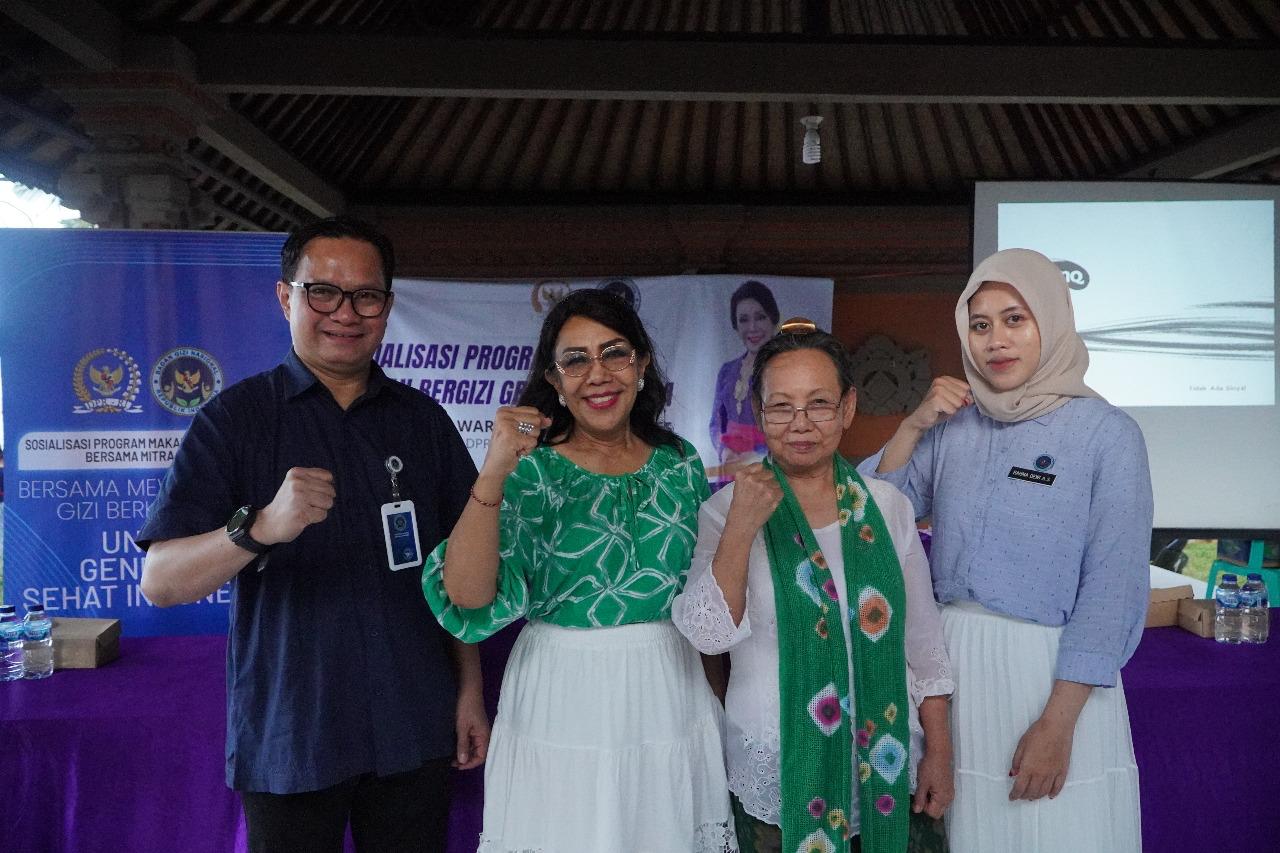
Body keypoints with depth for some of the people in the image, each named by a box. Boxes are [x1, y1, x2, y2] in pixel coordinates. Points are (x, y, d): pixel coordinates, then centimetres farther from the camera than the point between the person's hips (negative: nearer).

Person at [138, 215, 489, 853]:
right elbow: (159, 582, -13)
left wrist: (470, 692, 3)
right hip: (287, 737, -2)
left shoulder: (423, 420, 4)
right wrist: (260, 527, -31)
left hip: (413, 730, 3)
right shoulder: (234, 417, -5)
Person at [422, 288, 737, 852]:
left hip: (671, 699, 3)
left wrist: (719, 693, 15)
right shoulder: (530, 470, -9)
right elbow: (468, 599, -22)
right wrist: (492, 474, -31)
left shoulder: (680, 463, 1)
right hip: (561, 704, -3)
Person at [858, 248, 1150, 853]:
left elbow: (1111, 588, -11)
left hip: (1051, 669, -3)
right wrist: (913, 425, -6)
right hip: (952, 659, 4)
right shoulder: (955, 424, 4)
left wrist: (1057, 725, -15)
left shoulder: (1108, 434, -7)